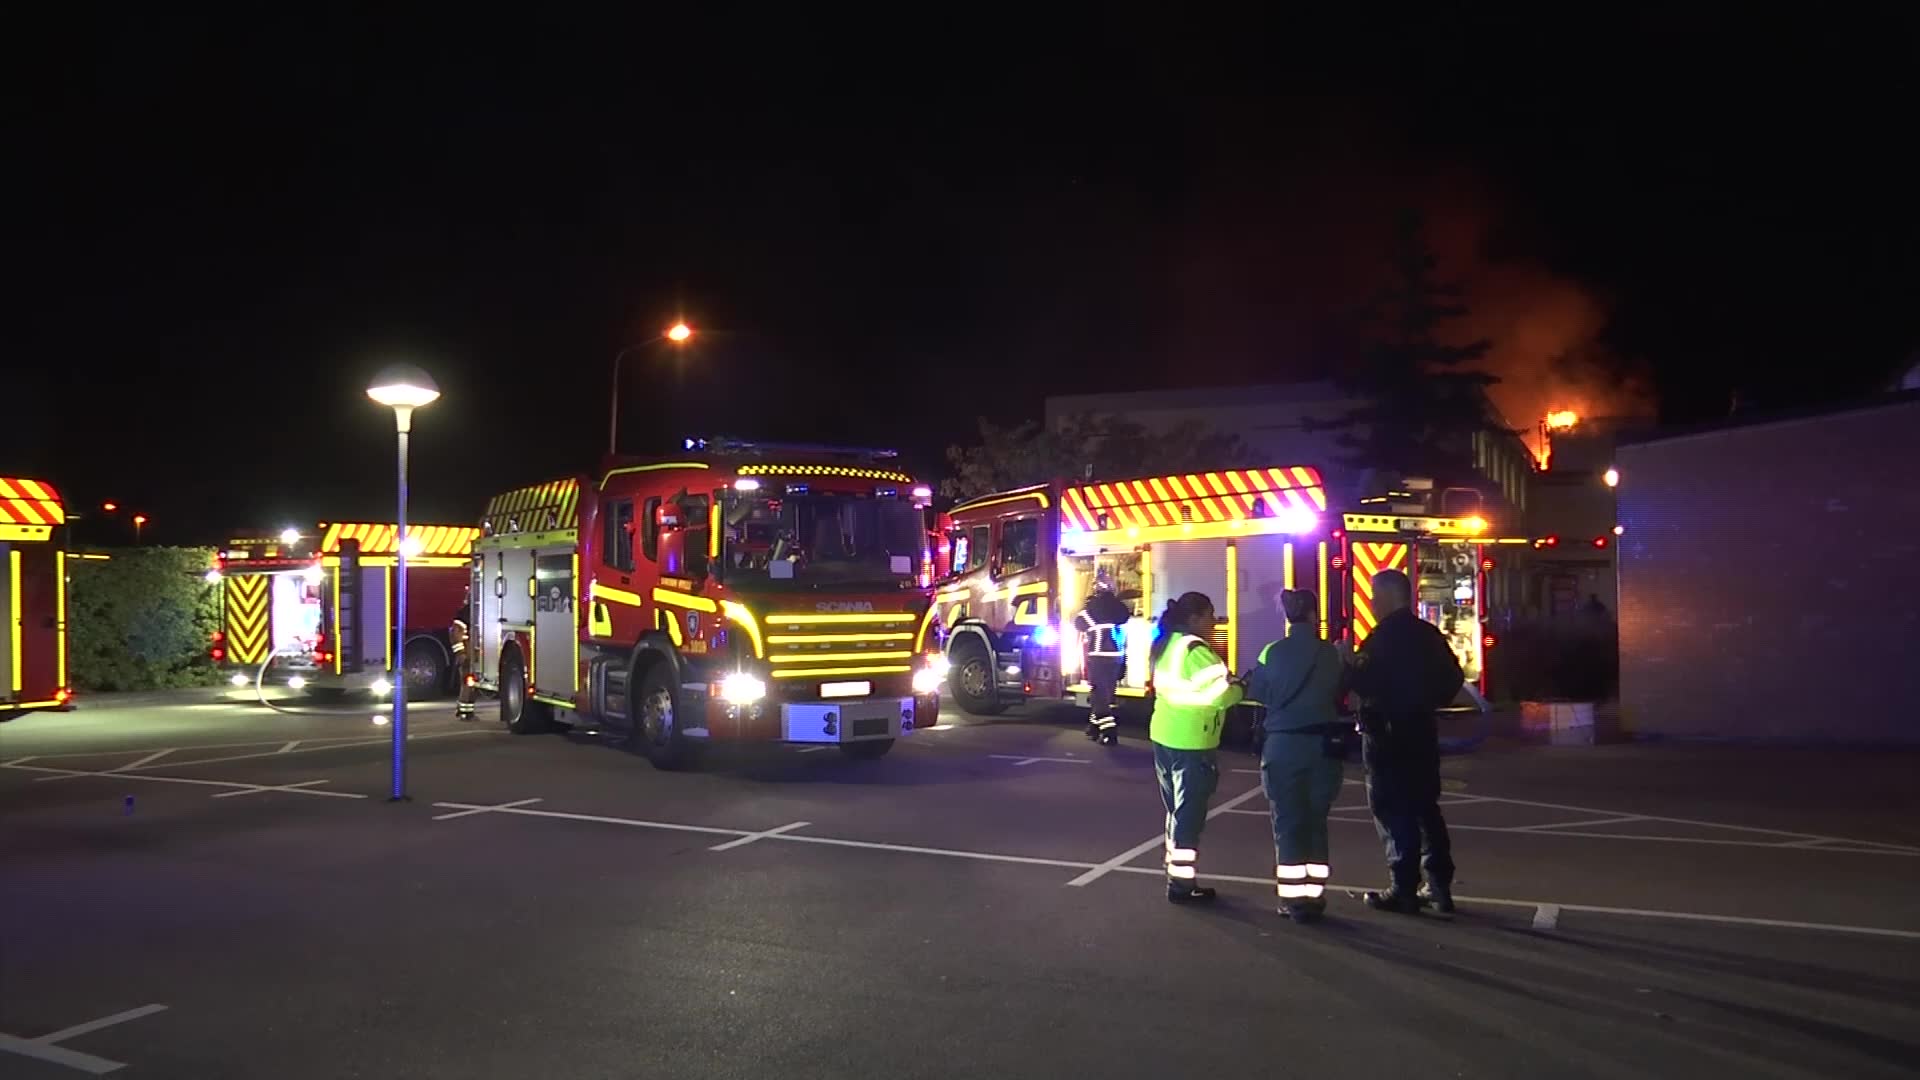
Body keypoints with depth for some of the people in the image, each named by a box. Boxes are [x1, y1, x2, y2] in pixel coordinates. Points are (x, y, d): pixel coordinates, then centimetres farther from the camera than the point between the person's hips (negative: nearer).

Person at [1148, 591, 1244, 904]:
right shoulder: (1195, 649, -15)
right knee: (1189, 814, -2)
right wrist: (1242, 688, -2)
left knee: (1176, 810, 17)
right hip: (1190, 741, -9)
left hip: (1164, 736, 9)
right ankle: (1182, 884, 2)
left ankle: (1175, 874, 23)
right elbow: (1220, 692, -22)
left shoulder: (1165, 647, 12)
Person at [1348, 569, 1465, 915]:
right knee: (1425, 808, 13)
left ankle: (1405, 890, 0)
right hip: (1420, 730, 8)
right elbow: (1453, 677, 14)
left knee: (1394, 812, -2)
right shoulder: (1427, 634, 10)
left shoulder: (1384, 636, -15)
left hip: (1387, 732, -8)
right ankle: (1440, 886, 16)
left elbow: (1365, 681, -23)